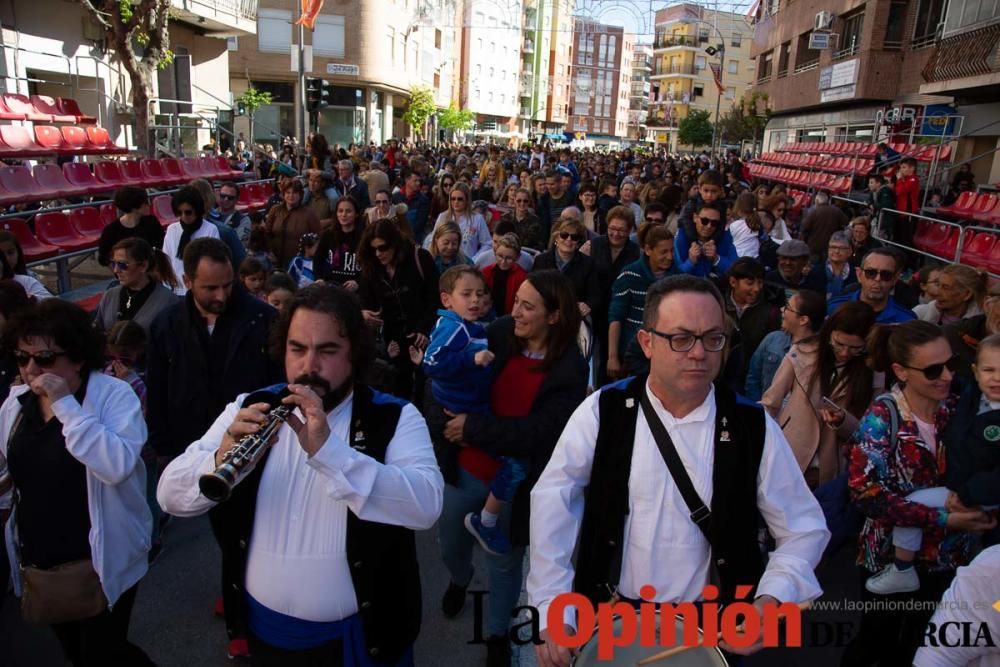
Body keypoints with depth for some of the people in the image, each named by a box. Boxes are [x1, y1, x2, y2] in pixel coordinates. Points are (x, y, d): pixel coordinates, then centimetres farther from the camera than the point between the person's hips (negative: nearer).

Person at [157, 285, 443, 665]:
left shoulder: (394, 418, -14)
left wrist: (327, 449, -37)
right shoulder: (250, 410, -3)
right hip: (265, 630, 3)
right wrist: (221, 459, -29)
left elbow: (426, 506, -29)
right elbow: (170, 497, -8)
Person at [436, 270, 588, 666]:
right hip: (467, 468, 4)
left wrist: (472, 427, -22)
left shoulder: (570, 372, -18)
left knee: (504, 563, 17)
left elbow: (536, 433, -22)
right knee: (450, 543, 24)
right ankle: (459, 579, 60)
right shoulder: (498, 334, -10)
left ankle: (498, 635, 44)